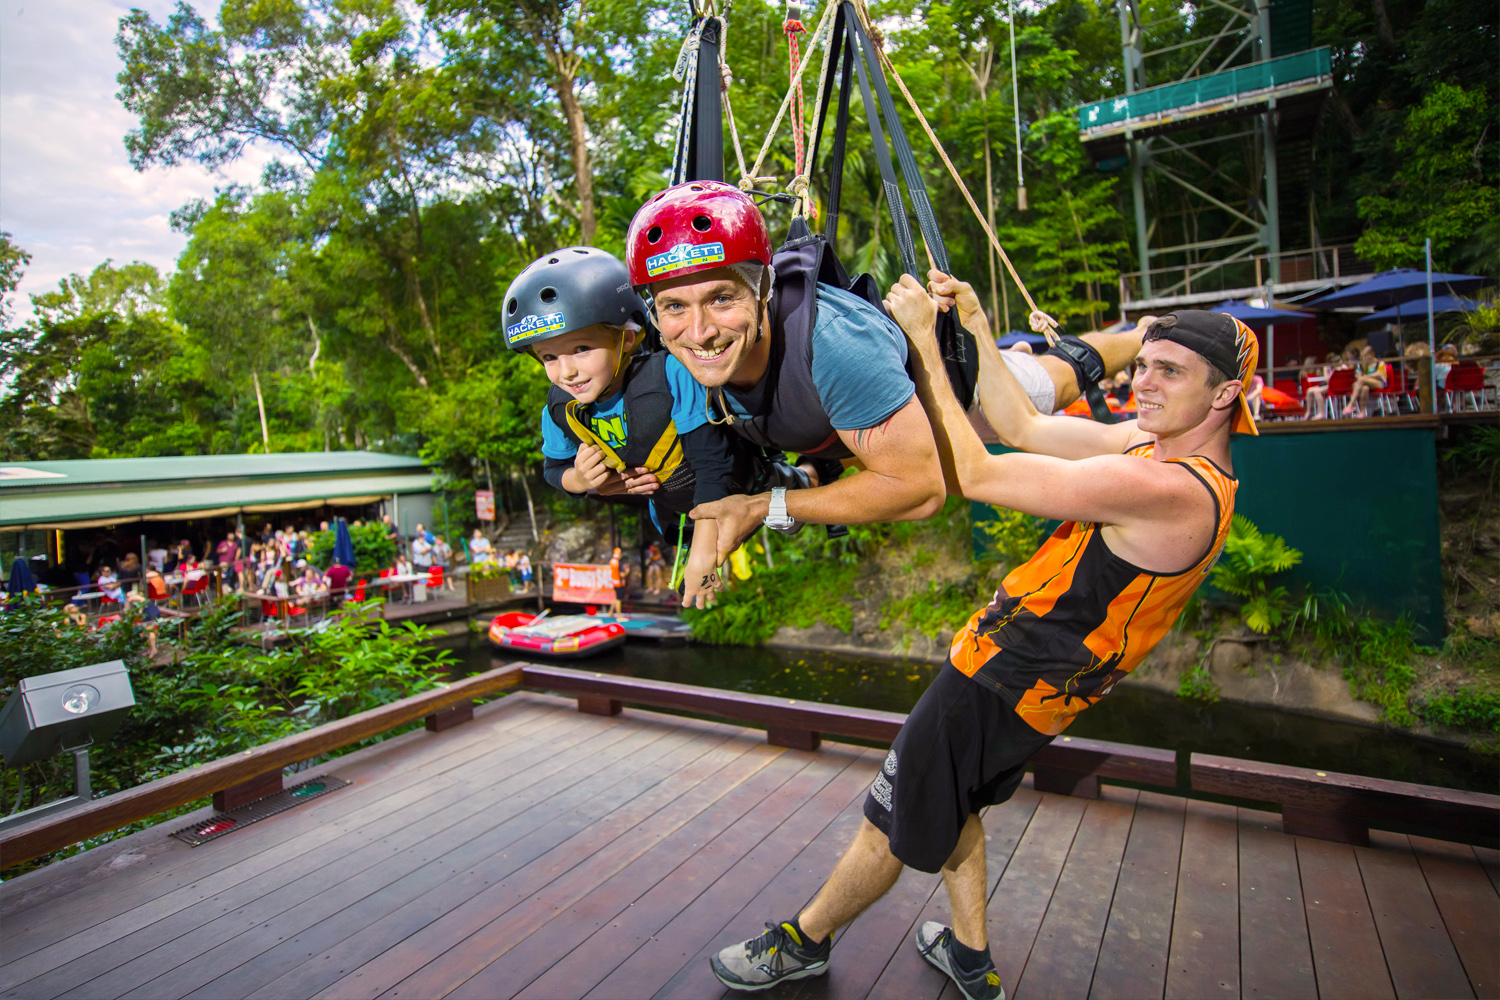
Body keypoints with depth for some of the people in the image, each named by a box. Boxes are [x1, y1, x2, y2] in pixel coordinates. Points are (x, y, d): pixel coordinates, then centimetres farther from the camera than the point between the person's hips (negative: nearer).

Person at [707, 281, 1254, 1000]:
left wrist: (923, 339, -22)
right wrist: (972, 322, 0)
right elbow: (1023, 427, 5)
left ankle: (803, 942, 34)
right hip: (1039, 683, 10)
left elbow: (971, 474, -28)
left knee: (889, 826, 10)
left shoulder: (1171, 489, -27)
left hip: (1003, 684, -10)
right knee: (946, 802, 29)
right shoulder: (1161, 441, 3)